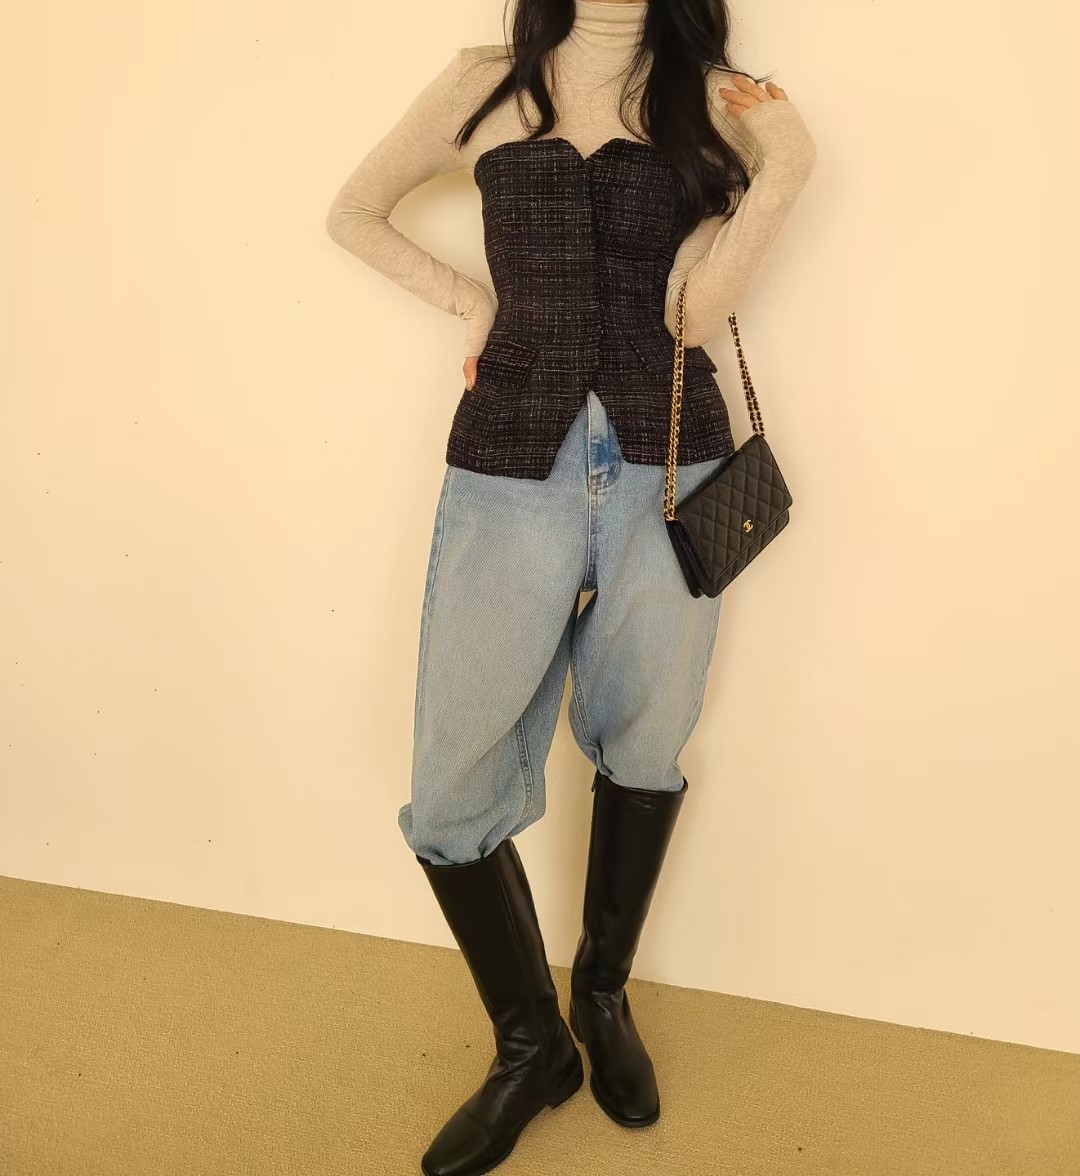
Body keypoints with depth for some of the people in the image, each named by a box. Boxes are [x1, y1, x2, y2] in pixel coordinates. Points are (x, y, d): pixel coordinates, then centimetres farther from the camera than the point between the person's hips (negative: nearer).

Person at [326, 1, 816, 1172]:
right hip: (510, 472, 0)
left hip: (668, 472, 1)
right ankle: (529, 1046, 24)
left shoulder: (712, 97, 9)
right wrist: (471, 300, 10)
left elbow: (699, 311, -1)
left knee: (643, 751, 13)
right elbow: (353, 213, 20)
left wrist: (772, 177, -10)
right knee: (451, 794, -1)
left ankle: (603, 994, 39)